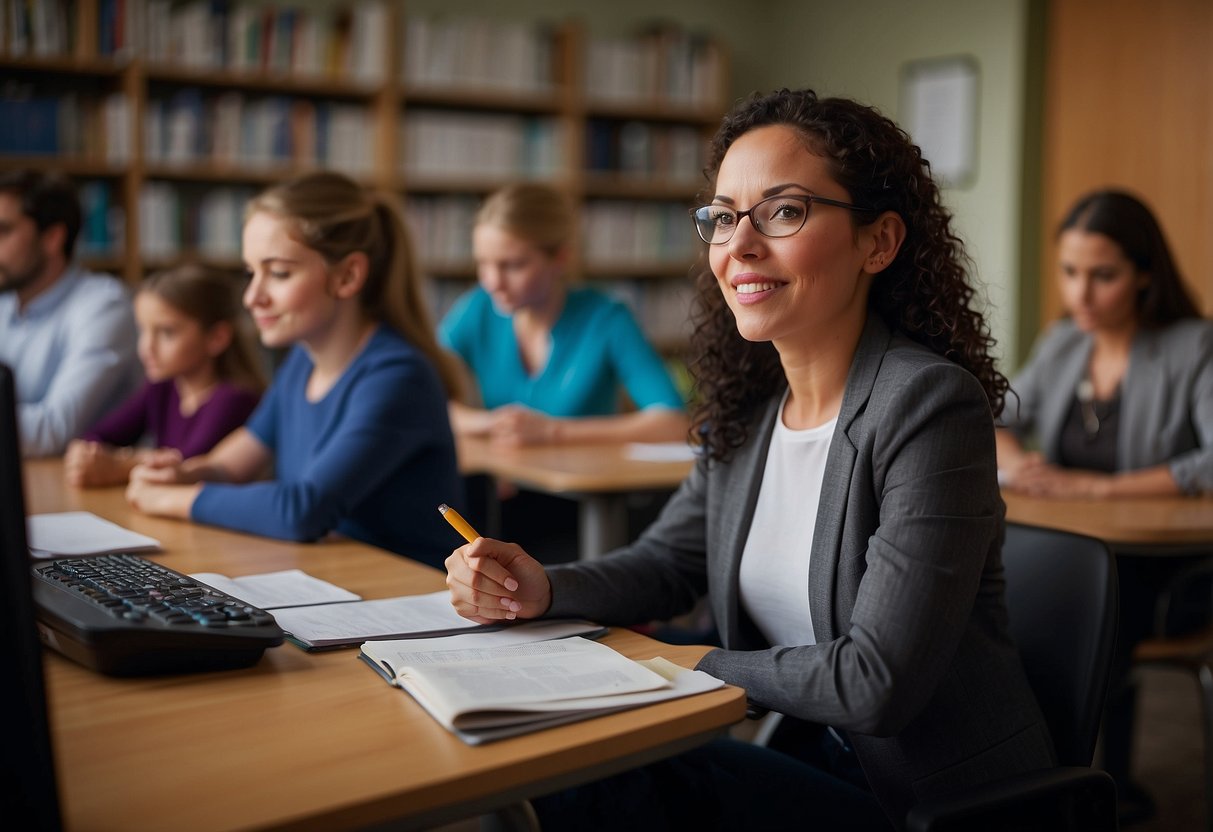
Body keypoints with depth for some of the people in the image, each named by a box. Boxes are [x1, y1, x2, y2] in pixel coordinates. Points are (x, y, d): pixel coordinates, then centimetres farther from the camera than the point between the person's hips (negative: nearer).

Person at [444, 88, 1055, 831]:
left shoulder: (929, 407, -22)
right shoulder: (747, 406, 1)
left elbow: (877, 682, -24)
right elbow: (669, 560, 11)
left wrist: (692, 666, -13)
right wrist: (543, 588, -9)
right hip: (819, 756, 6)